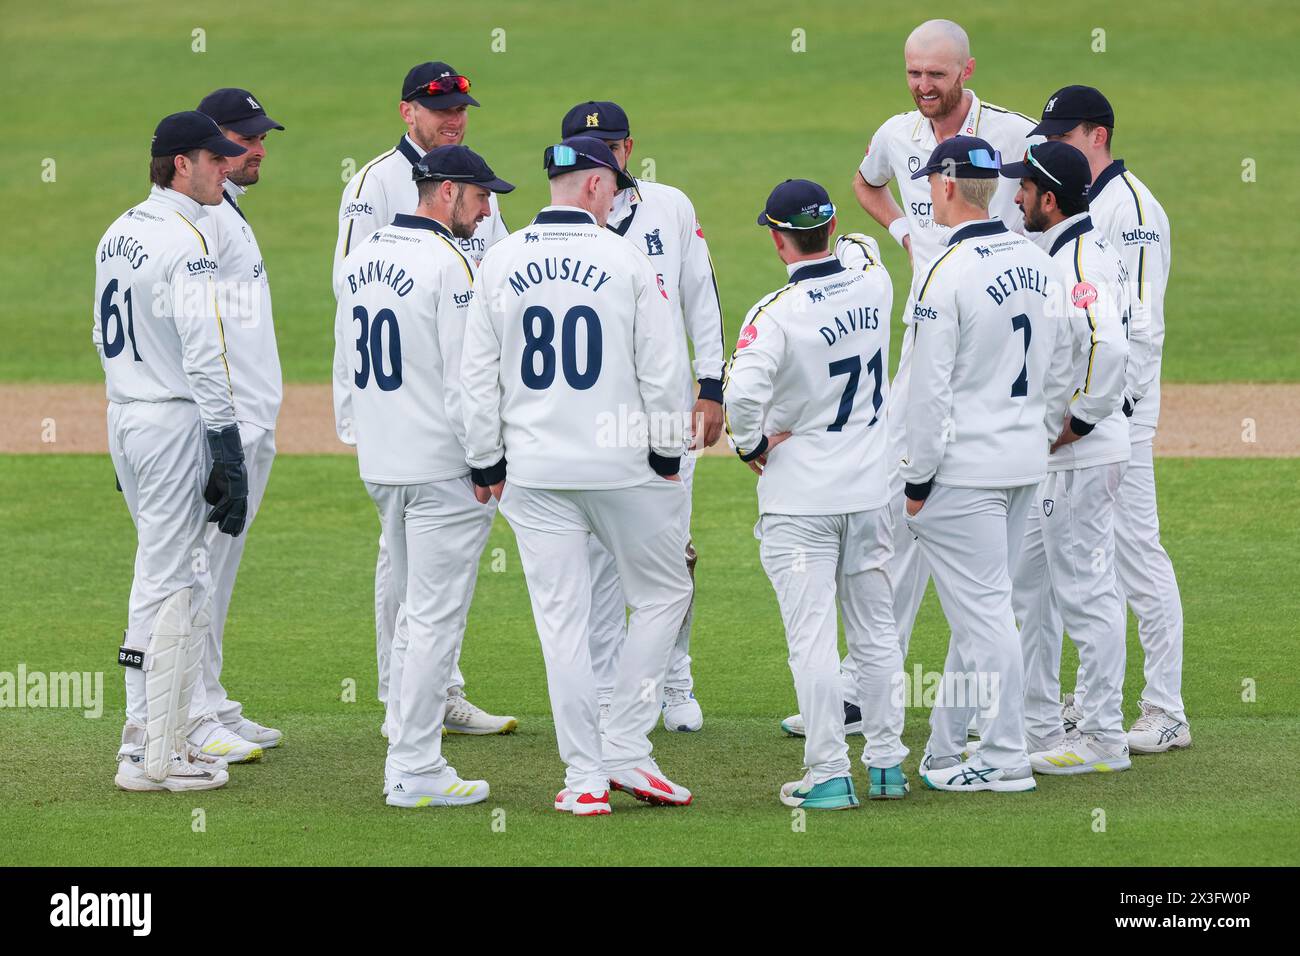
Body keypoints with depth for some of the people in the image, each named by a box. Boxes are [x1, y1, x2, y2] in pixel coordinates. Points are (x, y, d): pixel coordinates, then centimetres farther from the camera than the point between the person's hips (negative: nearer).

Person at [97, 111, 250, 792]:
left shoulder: (118, 233, 13)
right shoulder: (186, 239, -16)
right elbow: (203, 352, -21)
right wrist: (227, 450, -20)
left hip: (122, 414, 9)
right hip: (175, 421, -9)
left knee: (166, 574, 18)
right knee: (170, 582, -5)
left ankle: (143, 727, 20)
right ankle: (156, 757, -3)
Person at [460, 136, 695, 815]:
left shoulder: (500, 262, 2)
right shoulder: (626, 260, -7)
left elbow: (477, 373, 4)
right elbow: (662, 366, -6)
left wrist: (485, 460, 12)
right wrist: (667, 451, 6)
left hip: (534, 472, 3)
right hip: (622, 463, -3)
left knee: (562, 619, 5)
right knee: (662, 594, 14)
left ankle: (585, 778, 4)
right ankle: (625, 751, 7)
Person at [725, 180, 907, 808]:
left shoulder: (777, 313, -19)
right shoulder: (875, 286, -2)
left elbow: (742, 392, -28)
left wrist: (750, 445, -16)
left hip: (800, 496, -6)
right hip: (870, 488, 6)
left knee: (811, 637, -1)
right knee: (875, 629, 15)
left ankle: (829, 775, -1)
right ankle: (886, 763, 21)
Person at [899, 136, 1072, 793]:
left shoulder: (946, 275, -17)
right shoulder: (1037, 262, 6)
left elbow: (930, 388, -17)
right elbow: (1059, 368, 12)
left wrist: (917, 478, -9)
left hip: (965, 468, -8)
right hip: (1026, 463, 8)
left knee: (982, 610, -2)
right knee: (978, 607, 15)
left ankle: (1006, 758, 0)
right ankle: (945, 750, 21)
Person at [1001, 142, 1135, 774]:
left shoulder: (1080, 261, -20)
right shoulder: (1061, 253, 13)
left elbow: (1109, 346, -35)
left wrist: (1078, 420, -25)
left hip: (1081, 457, -11)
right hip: (1052, 459, 11)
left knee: (1085, 592, -4)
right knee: (1024, 589, 16)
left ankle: (1104, 739, 3)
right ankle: (1039, 729, 23)